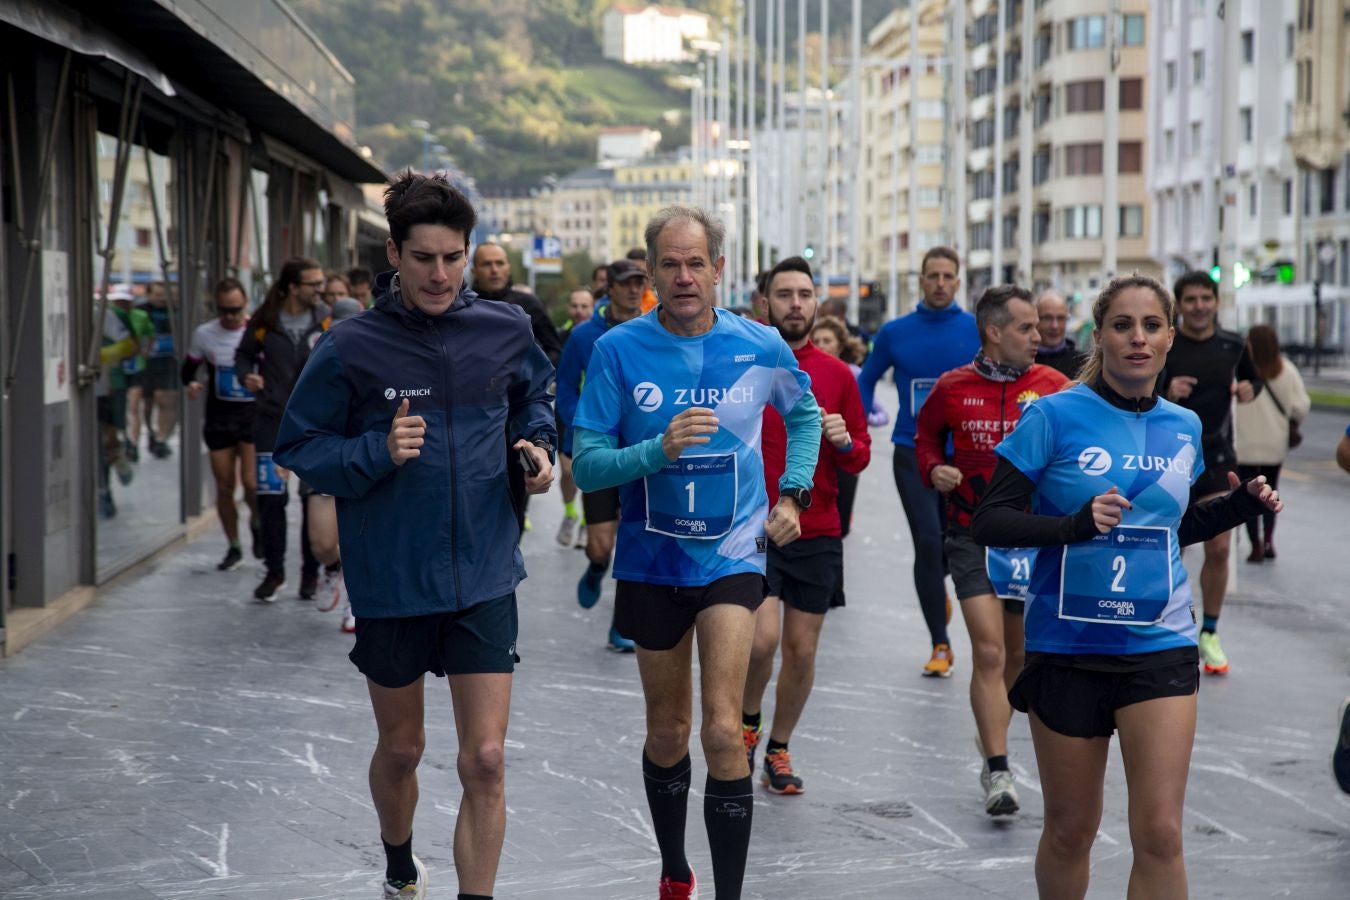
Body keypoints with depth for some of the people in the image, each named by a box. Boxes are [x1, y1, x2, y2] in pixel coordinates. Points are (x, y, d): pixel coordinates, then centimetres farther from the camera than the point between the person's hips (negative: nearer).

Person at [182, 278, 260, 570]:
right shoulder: (204, 335, 2)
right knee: (224, 487, 6)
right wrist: (190, 384, -10)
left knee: (251, 482, -14)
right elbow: (188, 368, 12)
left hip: (253, 415, -2)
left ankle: (257, 523, 19)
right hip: (219, 417, 3)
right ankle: (233, 547, 22)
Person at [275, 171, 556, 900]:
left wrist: (537, 443, -2)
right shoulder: (351, 347, -11)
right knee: (400, 749, 19)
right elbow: (299, 448, -6)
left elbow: (535, 395, 18)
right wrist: (377, 452, -22)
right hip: (390, 584, -1)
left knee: (485, 762, -5)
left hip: (483, 578, 1)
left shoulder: (505, 330, -3)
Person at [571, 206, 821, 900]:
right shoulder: (619, 350, -8)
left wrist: (792, 493, 7)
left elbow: (804, 415, 18)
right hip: (651, 560, 1)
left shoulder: (761, 347, -4)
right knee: (667, 732, 15)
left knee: (722, 730, -14)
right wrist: (659, 449, -26)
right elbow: (586, 465, -10)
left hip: (732, 556, -1)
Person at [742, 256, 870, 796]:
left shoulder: (837, 375, 6)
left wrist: (844, 442, -11)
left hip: (818, 534, 3)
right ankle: (747, 721, 13)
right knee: (763, 637, -17)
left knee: (802, 650, 6)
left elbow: (860, 460, 11)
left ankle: (779, 749, 25)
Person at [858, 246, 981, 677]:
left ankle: (936, 590, 43)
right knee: (928, 542, -6)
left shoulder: (978, 331, -3)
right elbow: (866, 381, 12)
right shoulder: (895, 333, 1)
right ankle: (940, 645, 4)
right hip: (912, 453, 0)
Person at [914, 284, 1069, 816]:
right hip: (972, 536, -2)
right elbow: (926, 435, 16)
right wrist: (933, 468, -2)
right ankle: (998, 773, -8)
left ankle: (991, 746, 36)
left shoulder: (1053, 386, -1)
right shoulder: (953, 388, 0)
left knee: (1017, 656, 13)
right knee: (989, 652, -11)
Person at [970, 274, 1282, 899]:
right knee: (1070, 831, 9)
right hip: (1067, 646, -2)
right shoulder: (1054, 415, -8)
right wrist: (1074, 524, -25)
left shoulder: (1183, 426, 6)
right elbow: (988, 522, -10)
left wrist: (1239, 505, 4)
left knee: (1160, 833, -8)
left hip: (1161, 647, 3)